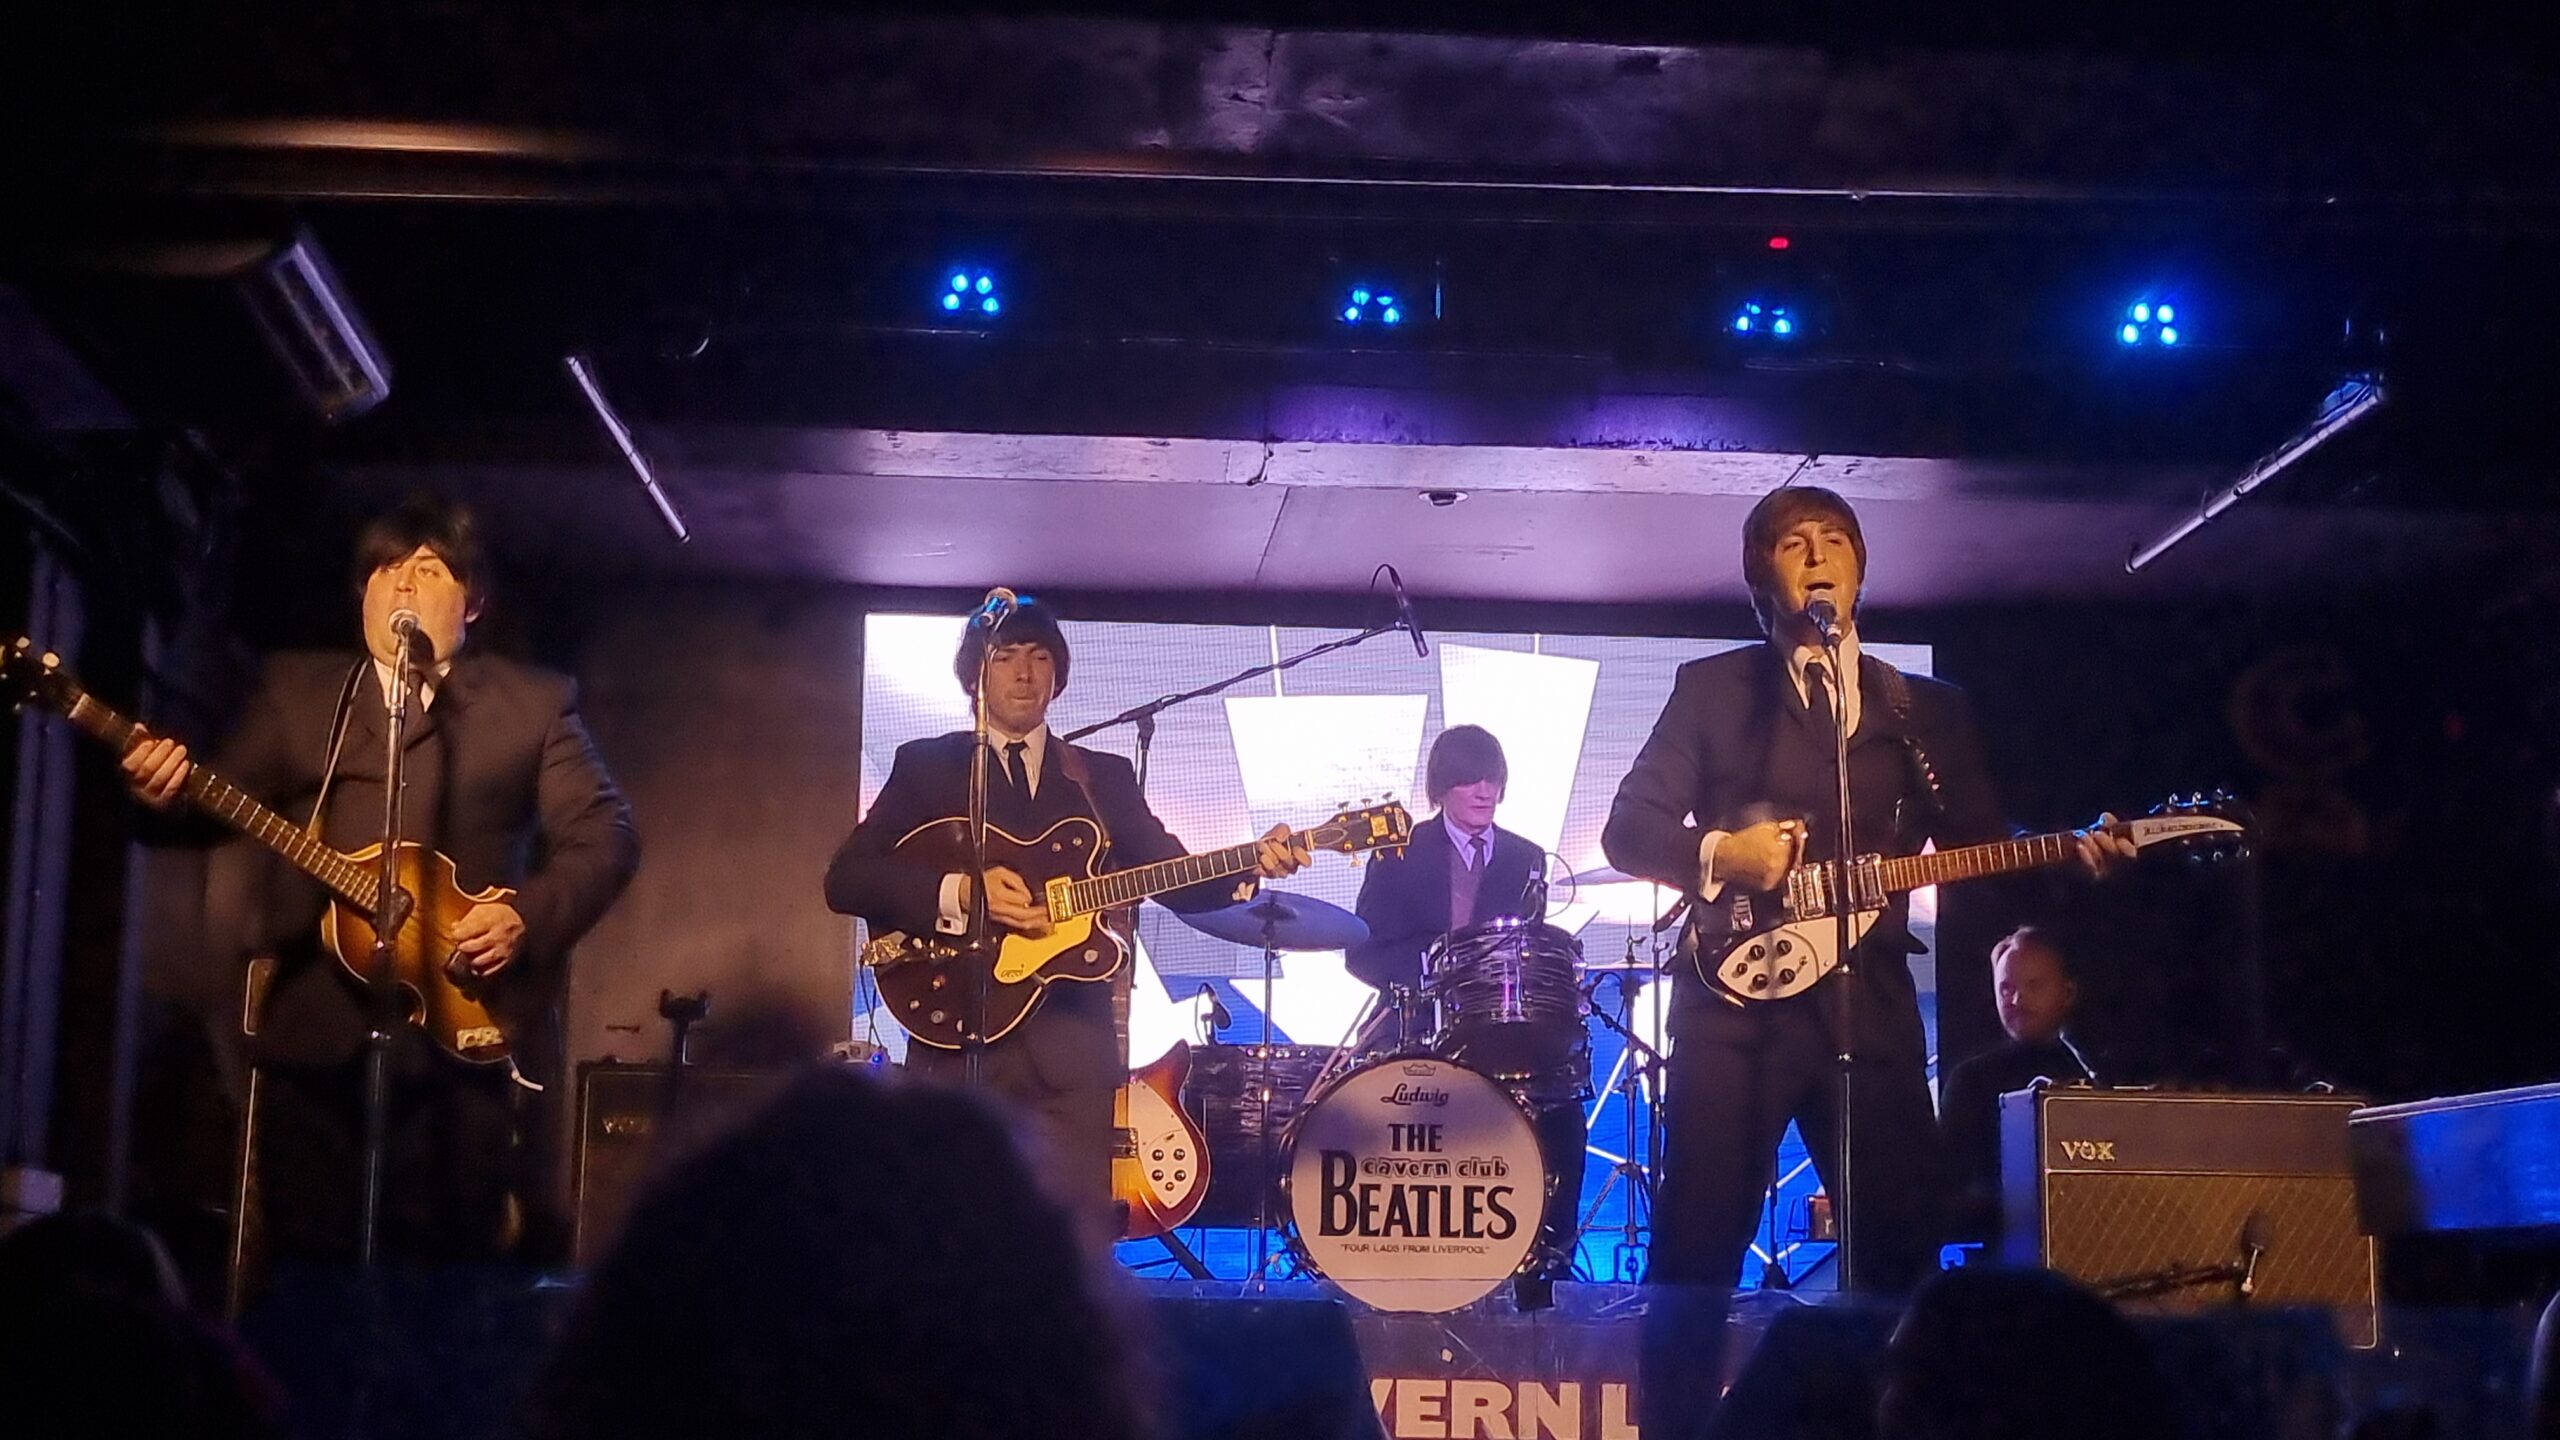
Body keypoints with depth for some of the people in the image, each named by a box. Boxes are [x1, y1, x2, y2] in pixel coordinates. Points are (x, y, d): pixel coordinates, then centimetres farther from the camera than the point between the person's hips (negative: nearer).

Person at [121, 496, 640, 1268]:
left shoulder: (535, 702, 10)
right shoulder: (295, 689, 16)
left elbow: (605, 836, 5)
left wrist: (528, 917, -11)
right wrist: (171, 793, -16)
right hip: (314, 1030, 2)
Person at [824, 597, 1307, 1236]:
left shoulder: (1104, 777, 18)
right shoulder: (925, 765, 9)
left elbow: (1175, 879, 11)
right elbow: (846, 878, -2)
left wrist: (1248, 867, -9)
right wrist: (958, 894, -15)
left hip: (1073, 1045, 2)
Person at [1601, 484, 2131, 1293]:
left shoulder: (1930, 710, 17)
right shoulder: (1711, 687, 10)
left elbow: (1982, 851, 12)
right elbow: (1627, 828, 5)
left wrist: (2071, 855, -7)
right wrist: (1718, 853, -14)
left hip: (1870, 1008, 2)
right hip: (1736, 1002, -2)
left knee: (1904, 1248, 0)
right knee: (1695, 1256, -5)